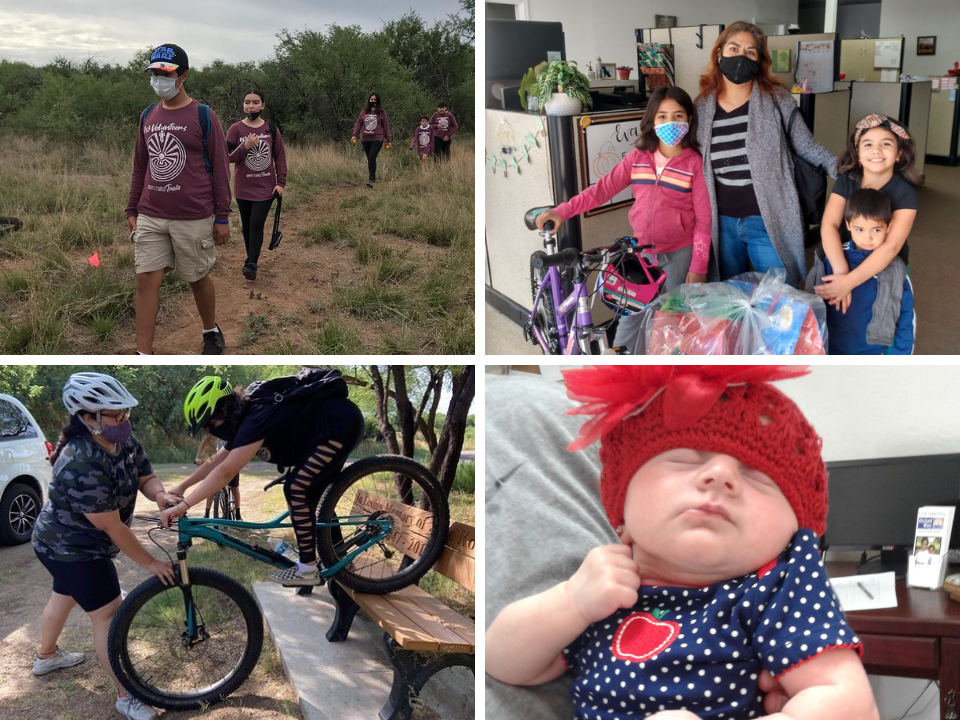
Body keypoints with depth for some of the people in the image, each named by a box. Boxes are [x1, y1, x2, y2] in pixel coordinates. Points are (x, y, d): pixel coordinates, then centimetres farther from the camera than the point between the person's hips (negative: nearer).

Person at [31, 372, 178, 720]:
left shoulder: (125, 442, -12)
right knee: (108, 615, -5)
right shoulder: (81, 465, -37)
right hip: (74, 550, -9)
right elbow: (112, 527, -32)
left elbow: (146, 477, -6)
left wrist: (160, 495, -31)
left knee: (64, 597, 29)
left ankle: (46, 657, 54)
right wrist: (151, 563, -25)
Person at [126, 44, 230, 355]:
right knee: (147, 280, -2)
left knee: (198, 278, 10)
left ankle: (212, 332, 35)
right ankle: (143, 355, 2)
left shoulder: (203, 116, -5)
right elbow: (139, 167, 16)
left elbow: (219, 168, -4)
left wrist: (222, 217, -5)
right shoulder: (147, 116, 9)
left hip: (193, 218, -4)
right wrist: (132, 210, 14)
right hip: (150, 217, 4)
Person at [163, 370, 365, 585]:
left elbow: (224, 472, -30)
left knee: (295, 489, -11)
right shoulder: (246, 415, 5)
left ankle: (308, 569, -5)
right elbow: (217, 461, 16)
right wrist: (182, 487, 17)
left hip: (341, 425, -10)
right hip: (331, 426, 10)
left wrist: (182, 507, -30)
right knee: (304, 492, 14)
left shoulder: (256, 418, -25)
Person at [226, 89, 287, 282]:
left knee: (257, 223, -10)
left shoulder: (271, 129, 0)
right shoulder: (236, 129, -3)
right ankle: (251, 257, 25)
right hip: (243, 188, 1)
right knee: (247, 225, 9)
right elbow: (228, 157, -6)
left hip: (266, 187, -1)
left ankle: (252, 264, -8)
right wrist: (245, 146, -22)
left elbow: (280, 157, 4)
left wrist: (281, 183, -2)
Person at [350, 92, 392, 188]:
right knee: (369, 159, 10)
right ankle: (373, 177, 23)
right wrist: (354, 135, -4)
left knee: (372, 158, -19)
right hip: (365, 139, 4)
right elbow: (358, 123, 10)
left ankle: (371, 180, -19)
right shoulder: (364, 111, 10)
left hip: (377, 139, -4)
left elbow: (386, 126, 5)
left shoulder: (382, 112, 2)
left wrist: (388, 141, 5)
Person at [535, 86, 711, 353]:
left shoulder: (695, 163, -10)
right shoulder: (637, 157, -2)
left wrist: (699, 266, -12)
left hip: (679, 253, -3)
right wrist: (562, 211, -18)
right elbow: (603, 188, -6)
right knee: (631, 313, 10)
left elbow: (703, 218, -9)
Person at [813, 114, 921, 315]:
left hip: (888, 272, -2)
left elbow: (891, 246, -30)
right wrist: (841, 272, -39)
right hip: (846, 262, 2)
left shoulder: (905, 193, -19)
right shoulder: (845, 181, -10)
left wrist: (849, 281, -41)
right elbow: (829, 225, -23)